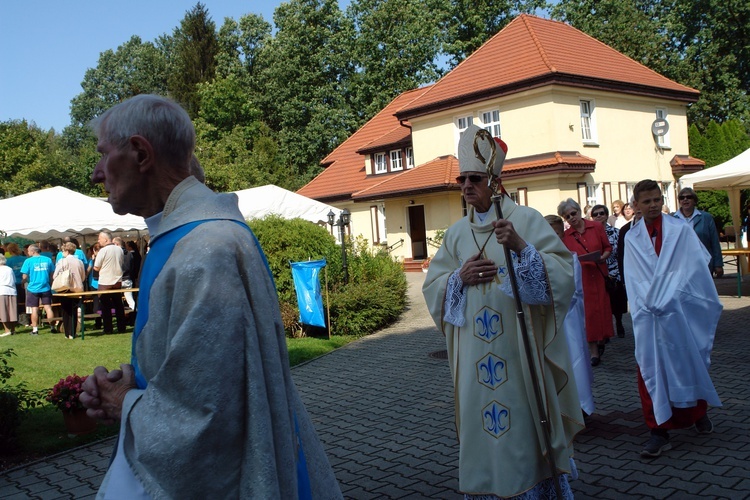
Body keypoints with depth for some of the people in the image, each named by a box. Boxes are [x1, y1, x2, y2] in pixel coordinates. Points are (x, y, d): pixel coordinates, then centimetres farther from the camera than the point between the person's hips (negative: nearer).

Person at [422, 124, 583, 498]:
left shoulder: (526, 220, -3)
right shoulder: (457, 232, 9)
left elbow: (563, 271, -11)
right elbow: (431, 285, 10)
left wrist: (521, 247, -25)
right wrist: (459, 277, -10)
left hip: (520, 347, -4)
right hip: (475, 352, 4)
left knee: (525, 421, 4)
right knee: (480, 423, 9)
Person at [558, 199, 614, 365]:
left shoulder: (596, 227, 2)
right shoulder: (565, 236, 2)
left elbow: (608, 247, 7)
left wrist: (603, 257, -11)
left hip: (599, 275, 1)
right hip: (580, 277, -1)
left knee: (602, 309, 6)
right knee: (588, 312, -1)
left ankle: (601, 342, 30)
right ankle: (594, 351, 4)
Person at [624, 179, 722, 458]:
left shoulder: (681, 230, 1)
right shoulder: (632, 238, 4)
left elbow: (691, 268, -4)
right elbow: (634, 279, 3)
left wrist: (664, 299, -11)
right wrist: (651, 302, -11)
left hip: (682, 311, 0)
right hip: (649, 315, 1)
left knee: (689, 363, 12)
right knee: (651, 369, -3)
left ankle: (699, 411, 38)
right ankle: (660, 430, 2)